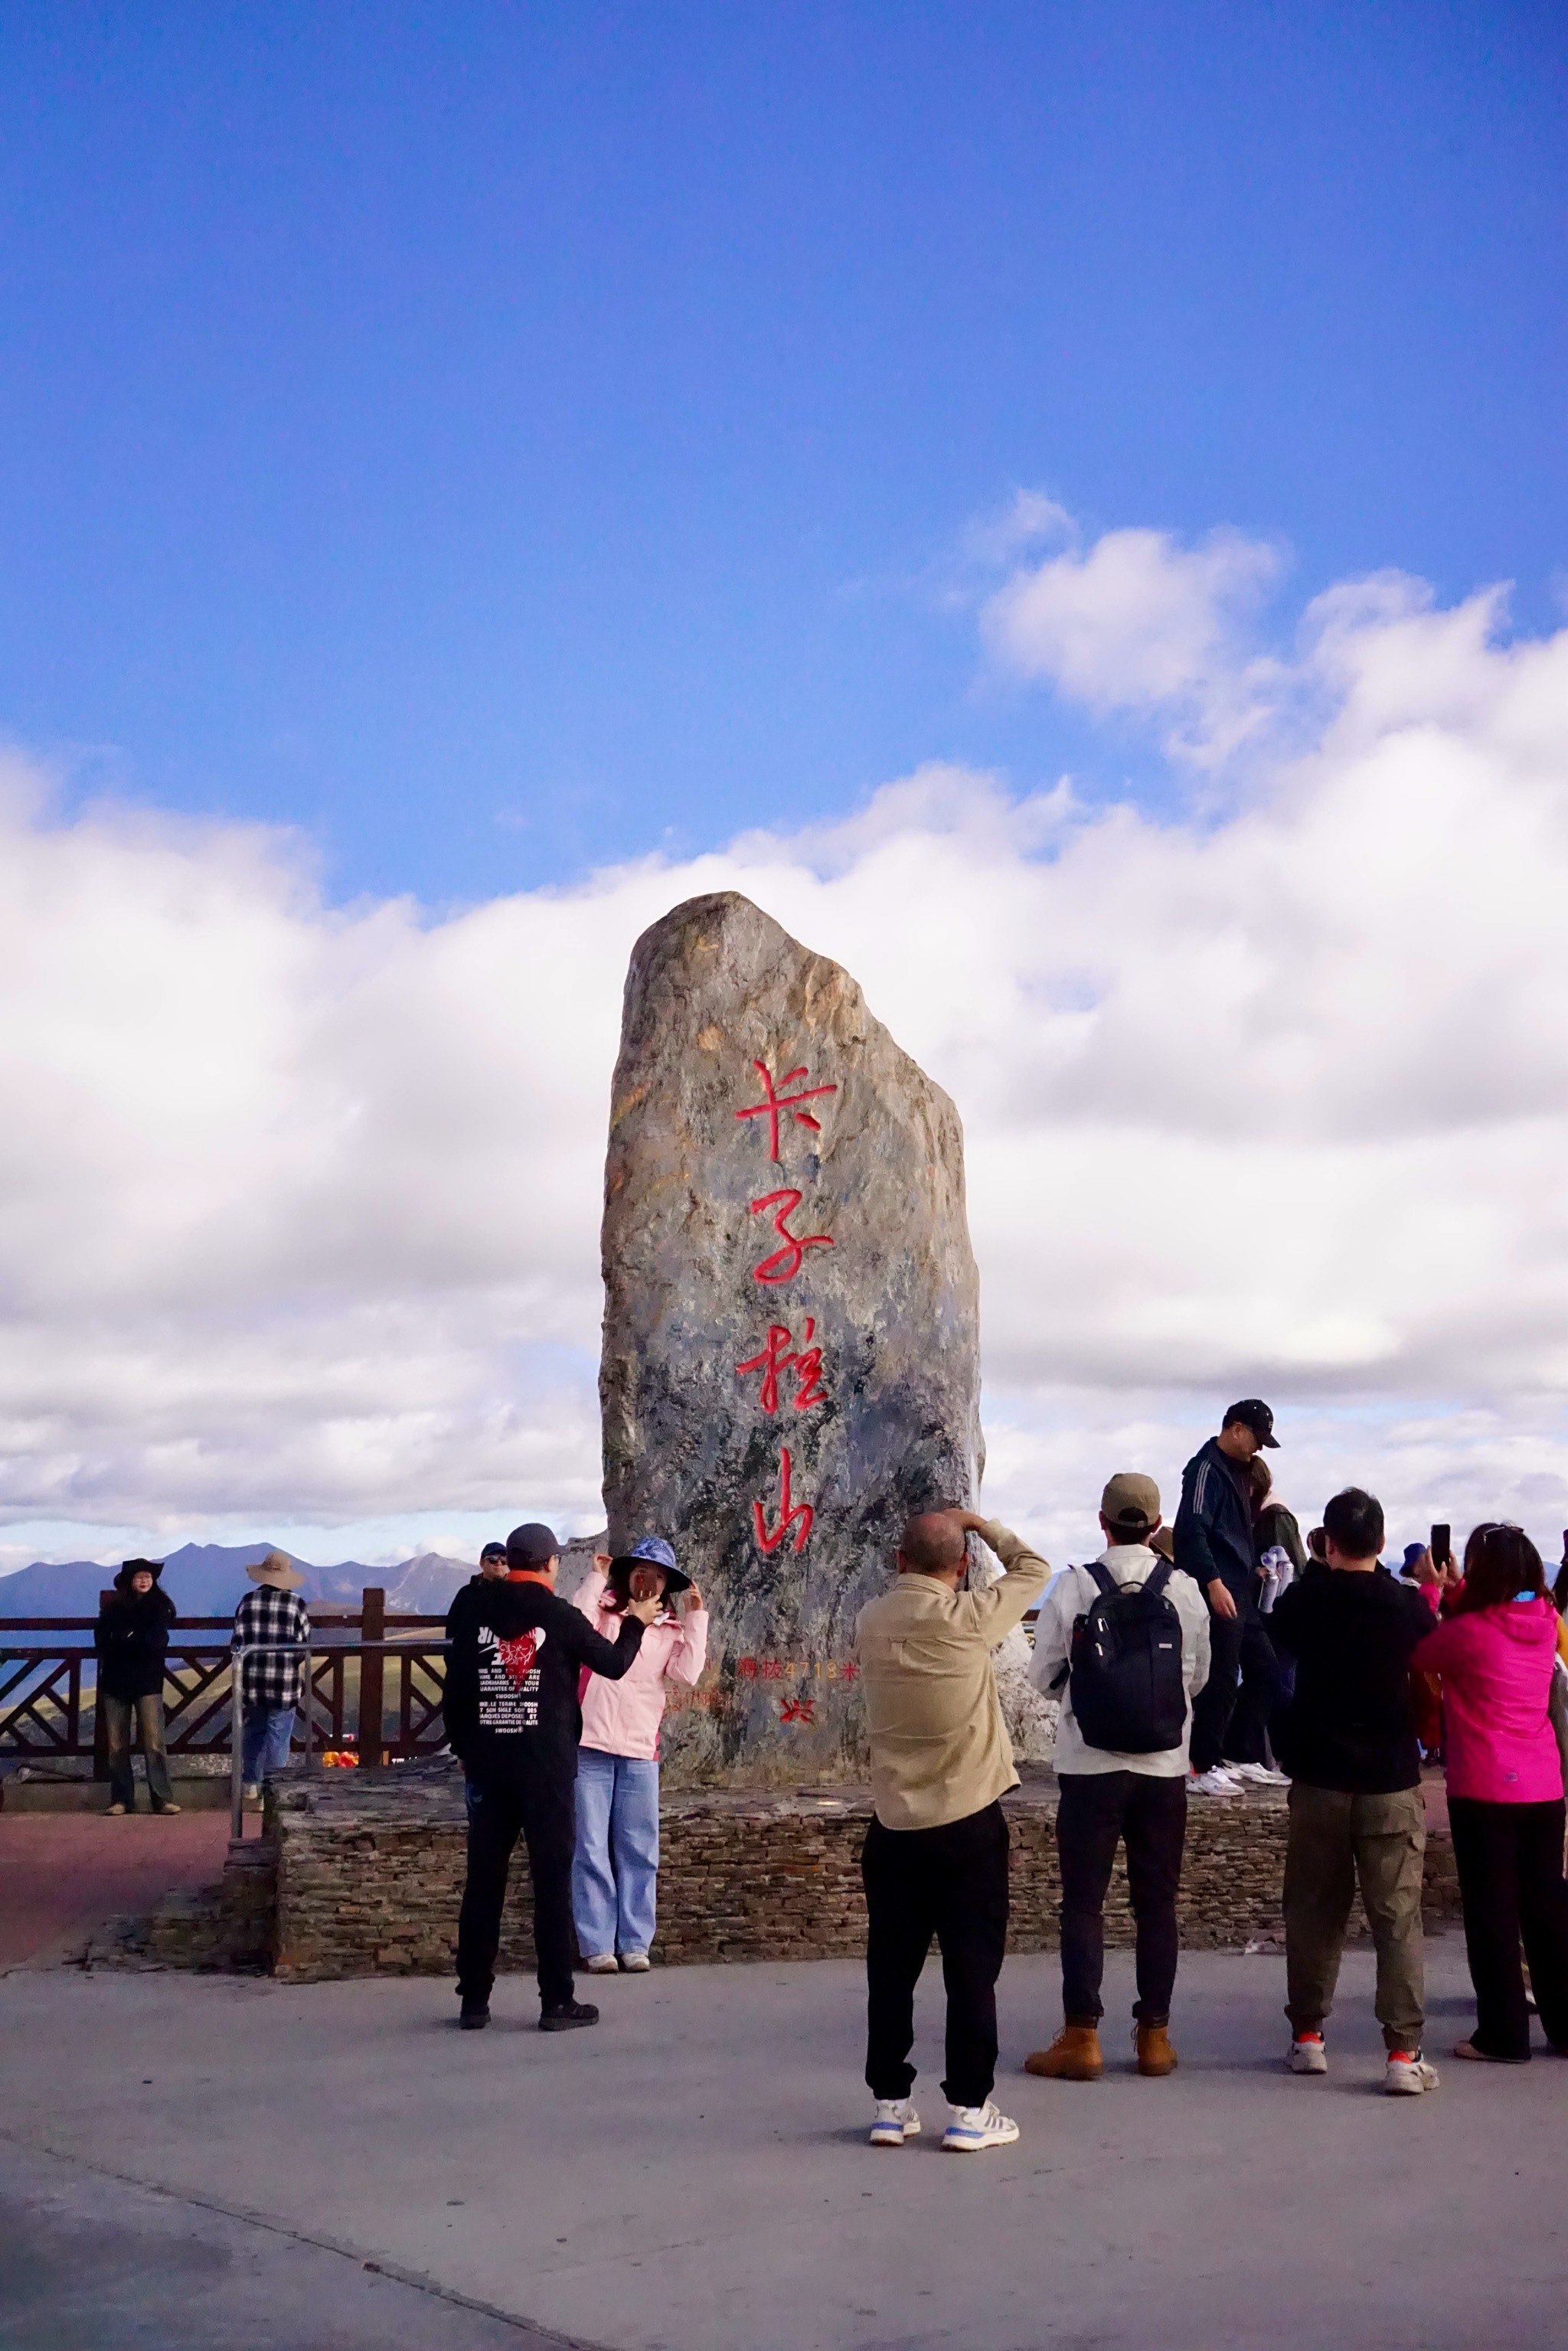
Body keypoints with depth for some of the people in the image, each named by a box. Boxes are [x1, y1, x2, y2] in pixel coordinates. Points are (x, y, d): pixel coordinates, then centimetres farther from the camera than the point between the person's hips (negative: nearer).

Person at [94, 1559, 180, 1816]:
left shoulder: (160, 1607, 4)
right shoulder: (113, 1607, 9)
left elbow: (156, 1642, -8)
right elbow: (101, 1643, 1)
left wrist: (125, 1640, -8)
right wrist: (139, 1642, -10)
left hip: (148, 1681, -2)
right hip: (115, 1681, 2)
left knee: (154, 1741, -8)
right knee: (117, 1744, 3)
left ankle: (162, 1798, -7)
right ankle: (121, 1799, 9)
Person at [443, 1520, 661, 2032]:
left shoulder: (471, 1607, 2)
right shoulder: (559, 1615, -6)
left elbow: (455, 1682, 6)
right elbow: (614, 1664, 5)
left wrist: (462, 1747, 15)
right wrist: (636, 1622, 22)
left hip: (486, 1763, 3)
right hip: (547, 1768, -3)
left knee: (483, 1880, 9)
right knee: (552, 1880, 2)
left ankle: (474, 2000, 12)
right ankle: (558, 2002, 5)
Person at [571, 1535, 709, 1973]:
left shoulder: (670, 1629, 12)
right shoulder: (602, 1609, 4)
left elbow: (688, 1673, -5)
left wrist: (696, 1617, -4)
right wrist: (595, 1577, -13)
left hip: (640, 1751, 3)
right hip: (590, 1745, -3)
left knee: (638, 1851, 6)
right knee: (591, 1848, 0)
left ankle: (634, 1943, 13)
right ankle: (597, 1944, 5)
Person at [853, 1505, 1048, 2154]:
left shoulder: (870, 1621, -2)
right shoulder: (968, 1619, -13)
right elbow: (1032, 1567, 1)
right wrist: (980, 1523, 12)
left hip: (894, 1825, 4)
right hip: (968, 1822, -4)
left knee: (891, 1968, 11)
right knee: (971, 1968, 4)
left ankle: (891, 2104, 16)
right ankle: (969, 2109, 8)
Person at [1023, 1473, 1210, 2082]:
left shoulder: (1073, 1587, -9)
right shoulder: (1186, 1590, -4)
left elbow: (1043, 1674, 0)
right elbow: (1199, 1676, 8)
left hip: (1090, 1764, -2)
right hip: (1164, 1765, 2)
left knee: (1083, 1902, 5)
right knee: (1157, 1902, 12)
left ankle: (1081, 2038, 6)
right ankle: (1154, 2034, 17)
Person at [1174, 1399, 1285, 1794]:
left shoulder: (1236, 1470, 17)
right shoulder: (1206, 1468, -12)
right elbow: (1192, 1530, -20)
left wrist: (1254, 1569, 15)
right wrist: (1214, 1582, -23)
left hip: (1241, 1594, 10)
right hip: (1218, 1593, -10)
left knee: (1265, 1670, 12)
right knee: (1220, 1679, -7)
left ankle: (1245, 1757, 20)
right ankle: (1203, 1769, -1)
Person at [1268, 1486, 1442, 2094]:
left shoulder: (1303, 1601, -6)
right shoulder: (1407, 1604, -9)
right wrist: (1431, 1589, 22)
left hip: (1319, 1778, 1)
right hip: (1392, 1781, -1)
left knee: (1313, 1910, 12)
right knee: (1397, 1916, 2)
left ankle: (1307, 2036, 19)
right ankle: (1403, 2051, -2)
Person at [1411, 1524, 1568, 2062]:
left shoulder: (1466, 1631, -17)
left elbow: (1417, 1654, 1)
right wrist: (1455, 1590, 13)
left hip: (1483, 1790, -6)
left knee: (1492, 1909, 3)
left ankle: (1503, 2035, 9)